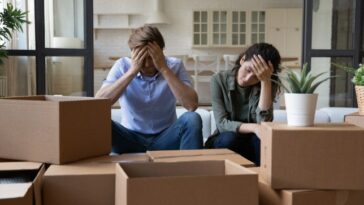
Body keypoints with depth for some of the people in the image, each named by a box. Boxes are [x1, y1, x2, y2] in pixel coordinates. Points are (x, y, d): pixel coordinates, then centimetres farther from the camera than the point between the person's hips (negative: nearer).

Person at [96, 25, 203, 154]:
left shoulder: (175, 66, -7)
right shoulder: (122, 66, -8)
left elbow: (192, 105, -22)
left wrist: (164, 69, -23)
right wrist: (132, 71, -24)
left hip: (165, 138, 0)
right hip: (131, 138, 0)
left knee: (192, 119, -29)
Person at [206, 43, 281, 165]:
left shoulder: (267, 85, -10)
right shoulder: (219, 80, -12)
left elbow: (264, 122, -26)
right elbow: (222, 123, -20)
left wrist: (265, 81, -31)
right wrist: (253, 128, -36)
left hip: (253, 143, 1)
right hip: (224, 142, -1)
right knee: (230, 138, -34)